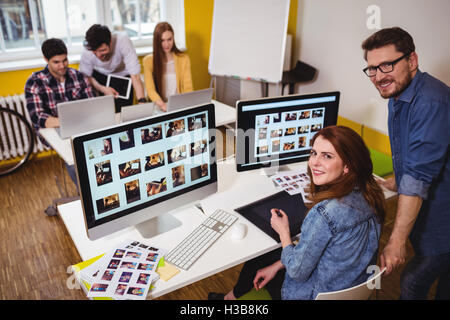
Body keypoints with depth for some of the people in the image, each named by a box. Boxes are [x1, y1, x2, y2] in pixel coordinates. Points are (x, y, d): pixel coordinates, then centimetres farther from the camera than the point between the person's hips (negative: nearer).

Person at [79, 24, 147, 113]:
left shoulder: (123, 41, -38)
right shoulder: (86, 53, -29)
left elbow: (135, 74, -43)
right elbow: (85, 76, -11)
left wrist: (142, 101, -52)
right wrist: (102, 88, -29)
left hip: (123, 76, -1)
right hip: (100, 76, 2)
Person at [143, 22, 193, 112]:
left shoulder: (184, 58, 4)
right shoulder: (148, 61, 1)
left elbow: (188, 87, -1)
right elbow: (150, 89, -9)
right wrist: (162, 104, -30)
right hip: (158, 107, -1)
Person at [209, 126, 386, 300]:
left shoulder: (325, 213, -37)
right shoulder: (367, 193, -9)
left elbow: (298, 271, -24)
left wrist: (283, 232, -6)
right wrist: (276, 266, 5)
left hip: (318, 293, -7)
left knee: (257, 258, 19)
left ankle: (233, 296, 51)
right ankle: (233, 296, 50)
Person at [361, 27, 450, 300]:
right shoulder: (397, 94, 4)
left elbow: (419, 176, -32)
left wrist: (397, 240, -31)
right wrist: (399, 181, 25)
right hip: (425, 212, 9)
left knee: (413, 284, 1)